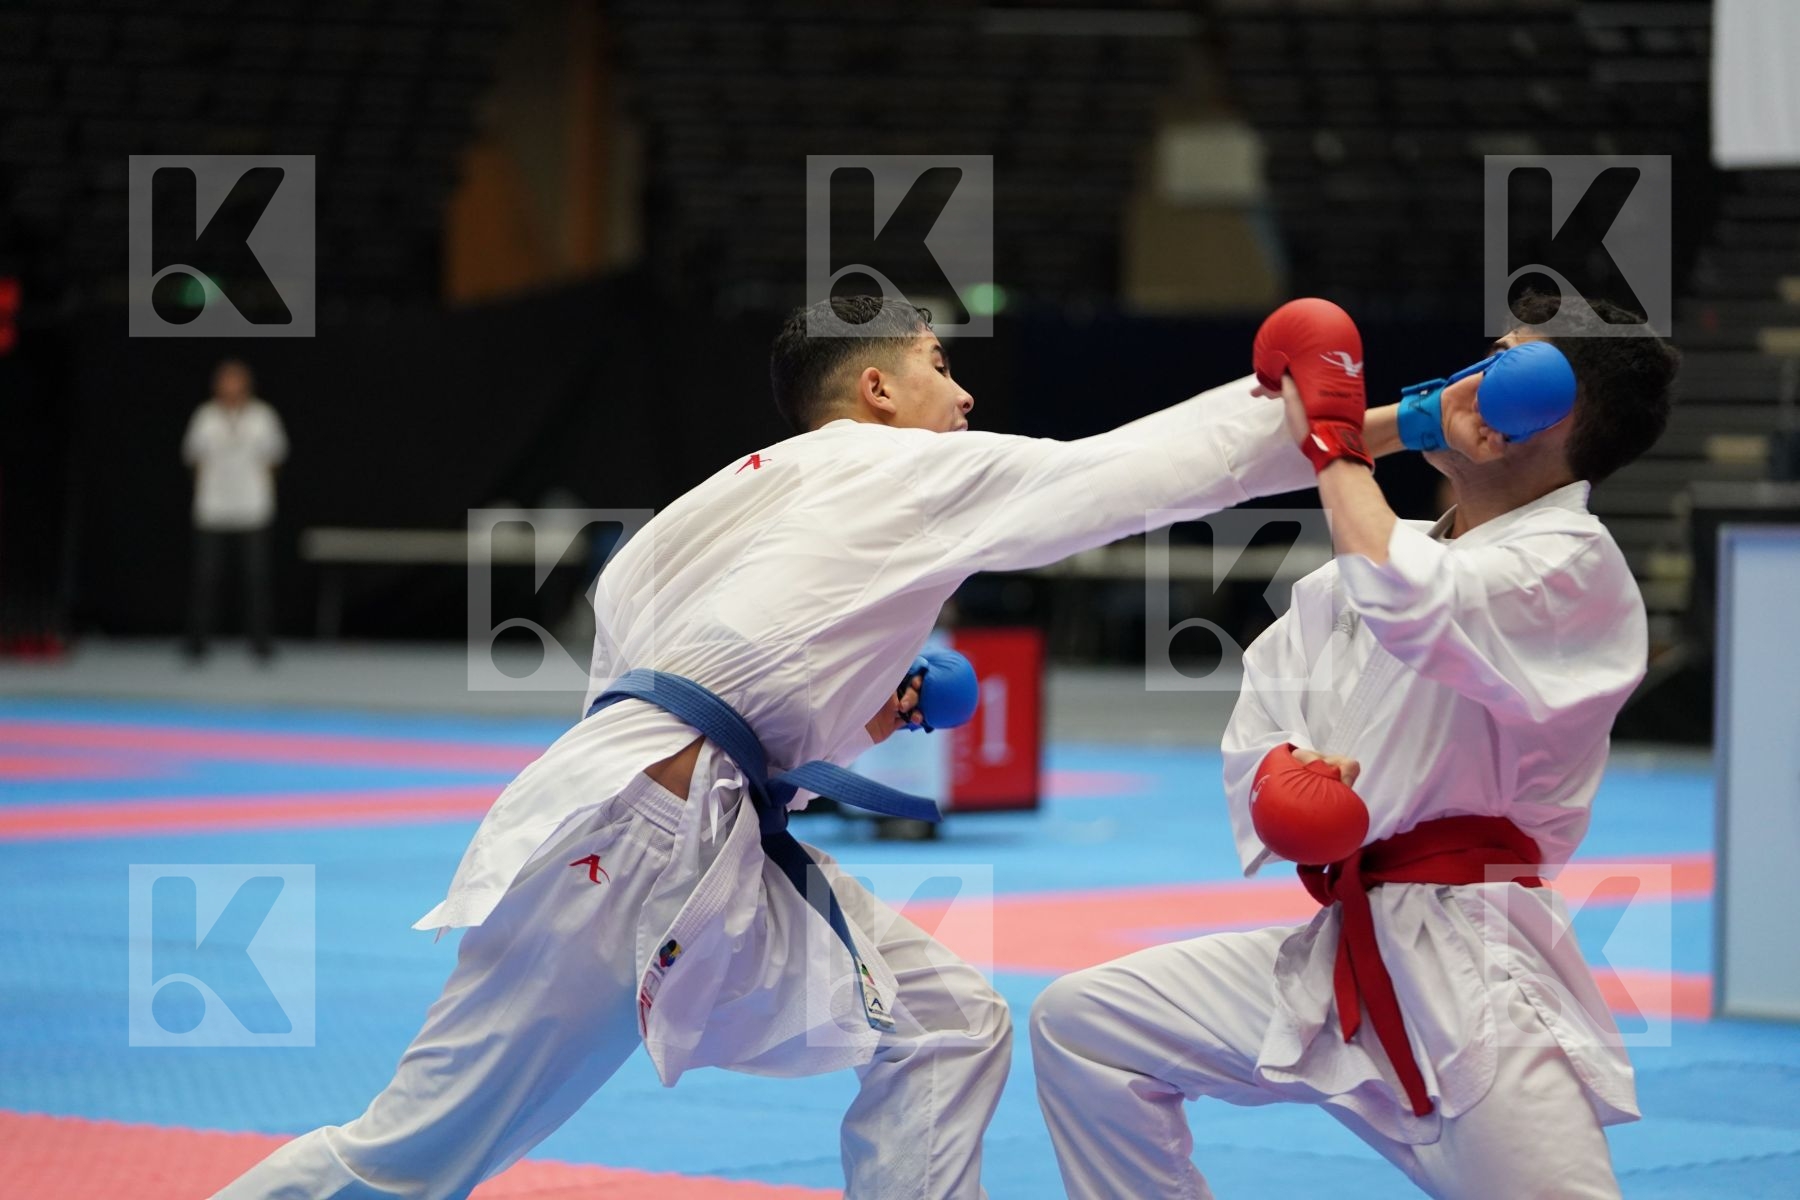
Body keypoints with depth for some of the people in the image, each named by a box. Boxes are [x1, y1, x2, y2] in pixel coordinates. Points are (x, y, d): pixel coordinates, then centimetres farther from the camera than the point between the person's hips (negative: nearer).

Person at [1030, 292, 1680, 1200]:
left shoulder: (1574, 567, -11)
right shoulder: (1391, 554, 13)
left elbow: (1406, 604, -30)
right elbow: (1266, 705, 15)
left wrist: (1333, 441, -14)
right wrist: (1279, 769, -10)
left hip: (1475, 974, -7)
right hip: (1339, 961, 7)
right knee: (1080, 1024, 8)